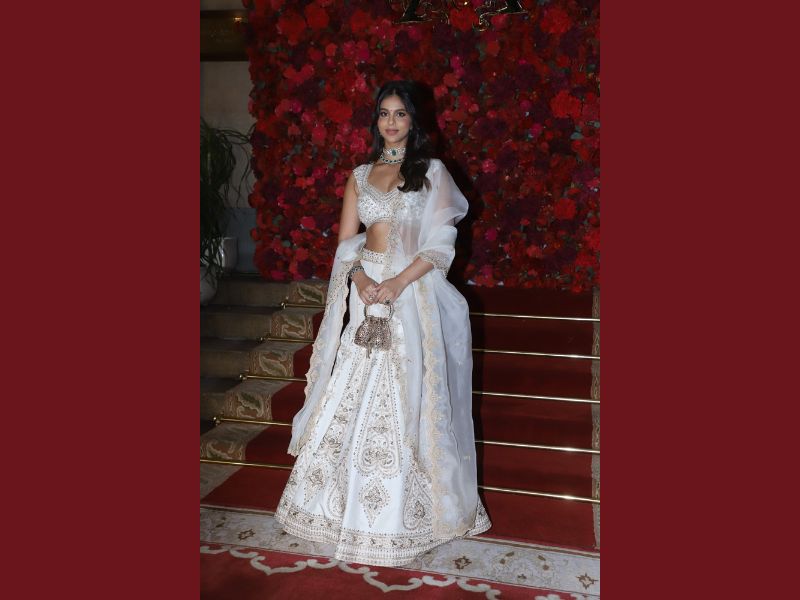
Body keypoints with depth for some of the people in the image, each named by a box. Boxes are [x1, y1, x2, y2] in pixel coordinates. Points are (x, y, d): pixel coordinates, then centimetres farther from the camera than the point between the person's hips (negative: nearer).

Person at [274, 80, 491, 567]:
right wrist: (361, 278, -11)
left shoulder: (433, 171, 4)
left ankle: (403, 511, 17)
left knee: (407, 399, 1)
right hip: (366, 290, 3)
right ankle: (352, 501, 21)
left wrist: (398, 283, -15)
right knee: (353, 395, 4)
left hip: (414, 294, -3)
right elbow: (346, 242, 9)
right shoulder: (360, 176, 14)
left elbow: (441, 244, -4)